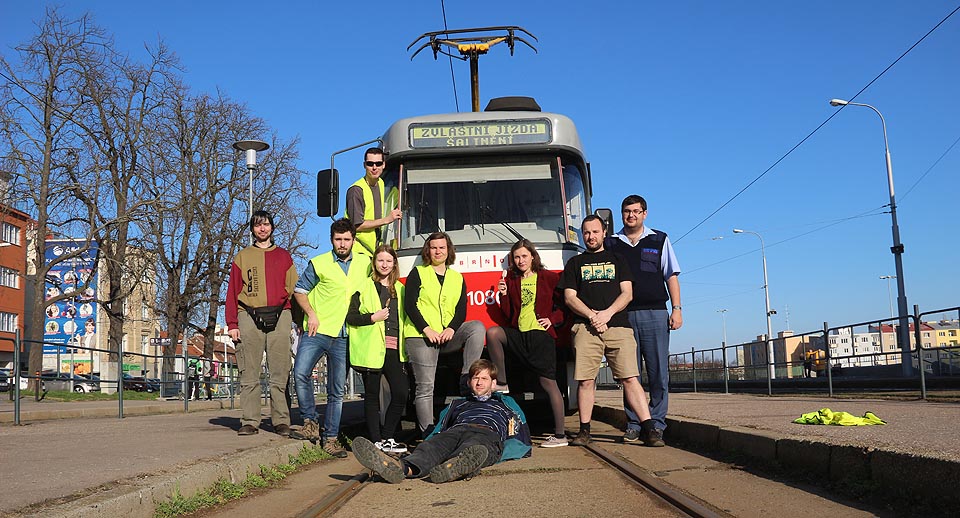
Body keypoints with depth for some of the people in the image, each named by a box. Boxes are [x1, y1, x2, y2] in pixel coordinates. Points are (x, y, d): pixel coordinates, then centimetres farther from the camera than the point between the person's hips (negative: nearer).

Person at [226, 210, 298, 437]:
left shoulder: (284, 256, 16)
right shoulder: (242, 257, 15)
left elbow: (293, 288, 10)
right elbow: (233, 292, 9)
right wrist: (232, 324, -1)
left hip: (279, 317, 0)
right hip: (249, 318, 0)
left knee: (280, 374, -2)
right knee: (249, 375, -2)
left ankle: (281, 421, 2)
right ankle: (250, 422, 2)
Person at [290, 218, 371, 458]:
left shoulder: (365, 263, 9)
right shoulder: (318, 264, 1)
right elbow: (299, 290, 7)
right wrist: (311, 314, -8)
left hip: (344, 337, 2)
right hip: (317, 331, -2)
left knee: (337, 391, 5)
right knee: (301, 373, -23)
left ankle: (330, 438, 14)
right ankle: (311, 424, -8)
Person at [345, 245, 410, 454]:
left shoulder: (399, 289, 18)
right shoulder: (365, 287, 2)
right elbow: (351, 317, -2)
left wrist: (404, 347, 16)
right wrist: (373, 317, -15)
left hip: (393, 349, 5)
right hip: (371, 348, -4)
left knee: (401, 393, -3)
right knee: (372, 395, 3)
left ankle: (387, 438, 11)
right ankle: (376, 441, 11)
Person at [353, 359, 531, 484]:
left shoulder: (504, 403, 37)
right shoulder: (457, 404, 41)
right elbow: (439, 429, 24)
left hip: (488, 433, -2)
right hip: (455, 430, 2)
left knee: (472, 449, -42)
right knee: (431, 447, -35)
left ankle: (454, 467, -74)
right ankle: (403, 467, -65)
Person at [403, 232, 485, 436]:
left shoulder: (457, 278, 17)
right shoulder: (418, 273, 8)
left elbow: (461, 311, 10)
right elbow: (409, 305, -2)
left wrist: (451, 329, -11)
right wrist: (427, 329, -14)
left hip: (448, 336, 3)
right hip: (421, 336, -3)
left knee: (477, 327, -23)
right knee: (425, 386, -8)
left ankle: (466, 380, -23)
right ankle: (428, 433, -2)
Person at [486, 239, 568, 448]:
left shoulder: (549, 278, 3)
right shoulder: (511, 280, 12)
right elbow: (508, 315, 12)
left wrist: (553, 319, -7)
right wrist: (504, 295, -3)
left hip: (541, 335, -4)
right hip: (518, 333, 4)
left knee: (548, 383, -5)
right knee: (492, 333, -24)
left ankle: (560, 435, 1)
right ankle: (501, 384, -12)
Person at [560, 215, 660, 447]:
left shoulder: (617, 260, 21)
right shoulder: (575, 263, 20)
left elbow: (627, 293, 10)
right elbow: (570, 297, 9)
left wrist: (607, 313, -7)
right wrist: (592, 316, -8)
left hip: (618, 326, 0)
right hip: (585, 328, 0)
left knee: (630, 379, -9)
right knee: (585, 381, -4)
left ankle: (648, 430, -11)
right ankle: (584, 431, 6)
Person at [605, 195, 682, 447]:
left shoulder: (659, 240, 12)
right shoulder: (611, 244, 13)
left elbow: (671, 277, 10)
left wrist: (677, 308, 1)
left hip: (654, 313, -1)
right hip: (623, 315, 1)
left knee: (659, 372, -3)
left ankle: (656, 424, 4)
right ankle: (633, 425, 8)